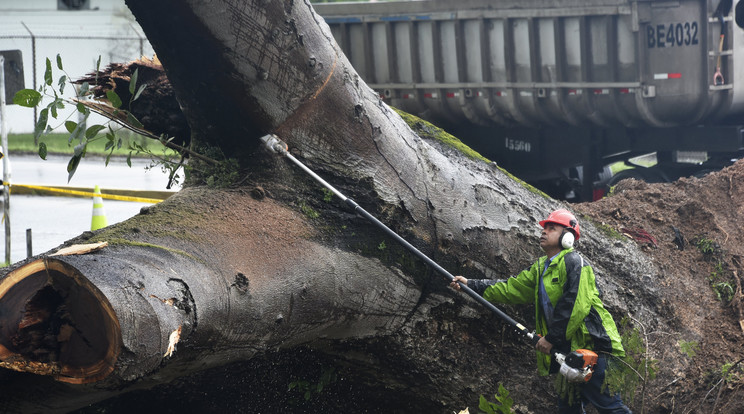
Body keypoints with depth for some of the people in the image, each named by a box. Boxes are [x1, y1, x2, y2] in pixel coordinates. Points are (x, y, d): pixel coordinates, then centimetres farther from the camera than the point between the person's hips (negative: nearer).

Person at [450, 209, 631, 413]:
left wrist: (551, 338, -18)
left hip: (591, 345, -9)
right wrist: (471, 285, 11)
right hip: (567, 348, 9)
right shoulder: (541, 268, 18)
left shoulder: (574, 262, -11)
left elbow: (575, 306, -20)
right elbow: (511, 289, 19)